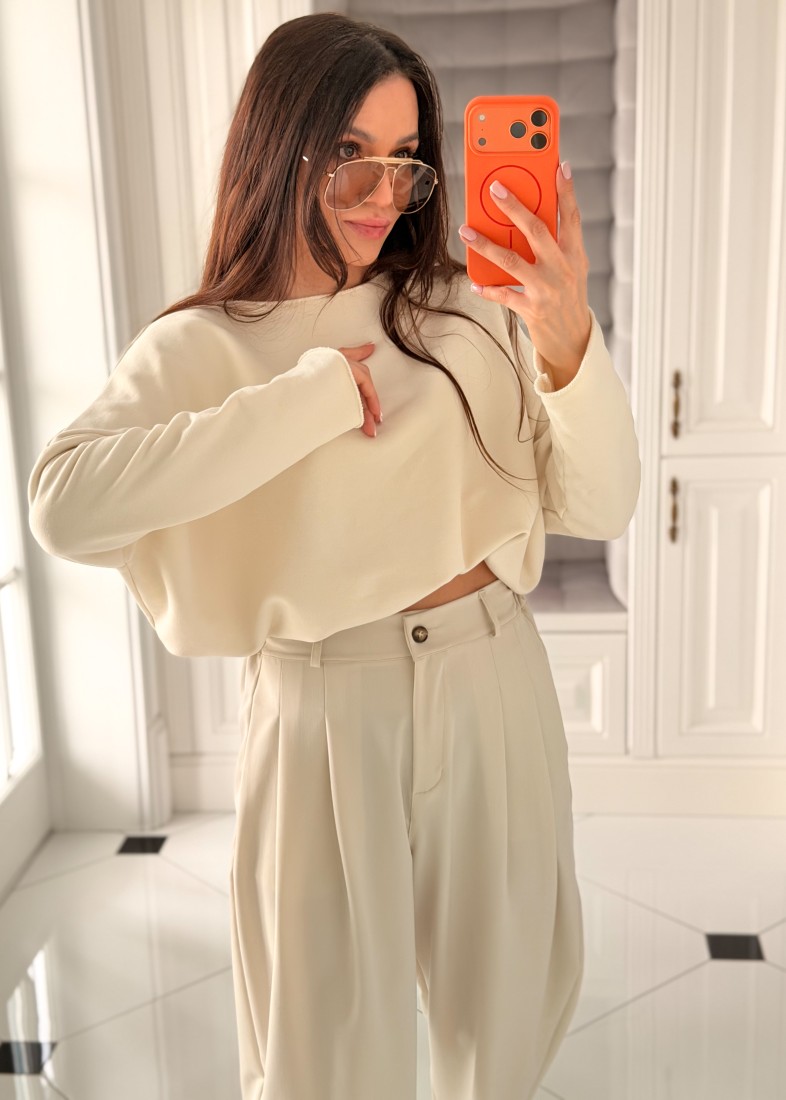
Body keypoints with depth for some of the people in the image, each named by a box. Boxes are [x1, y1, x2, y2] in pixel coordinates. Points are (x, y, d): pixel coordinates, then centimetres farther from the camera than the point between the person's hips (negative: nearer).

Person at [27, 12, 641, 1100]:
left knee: (510, 1012, 22)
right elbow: (66, 505, -23)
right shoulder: (198, 348, -4)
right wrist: (316, 393, -20)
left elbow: (598, 508, -3)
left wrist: (570, 346, -22)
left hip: (494, 687, 3)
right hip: (323, 712, -2)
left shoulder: (467, 313, 1)